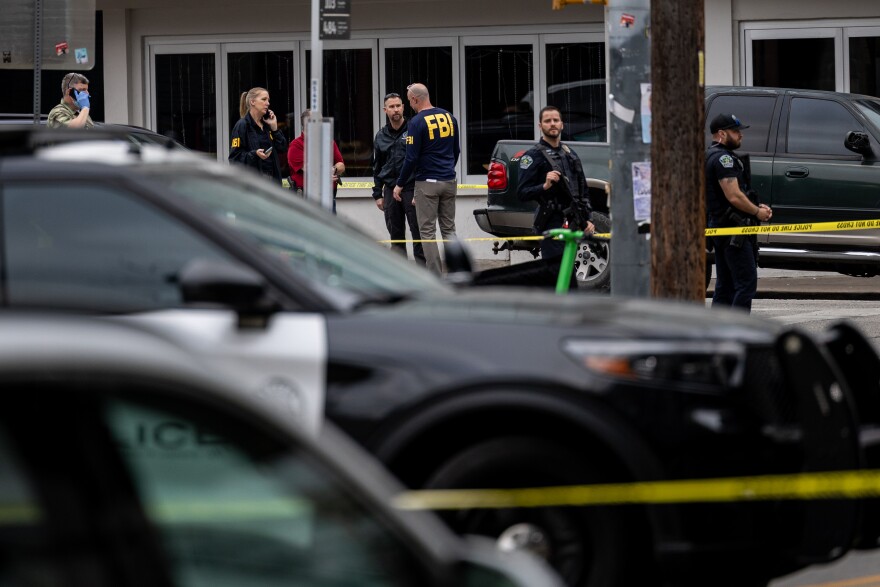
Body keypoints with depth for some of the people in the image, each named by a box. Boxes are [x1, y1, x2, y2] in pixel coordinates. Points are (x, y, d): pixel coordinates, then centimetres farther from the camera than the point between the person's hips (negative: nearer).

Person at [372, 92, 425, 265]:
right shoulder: (381, 136, 13)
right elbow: (377, 167, 19)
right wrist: (377, 194, 14)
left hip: (411, 189, -5)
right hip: (390, 190, 5)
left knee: (417, 231, -6)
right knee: (395, 233, 7)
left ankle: (422, 265, -3)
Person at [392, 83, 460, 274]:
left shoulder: (417, 122, -12)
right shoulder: (449, 118, 7)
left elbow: (411, 158, -13)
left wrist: (399, 185, -4)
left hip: (427, 183, -6)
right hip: (449, 181, 6)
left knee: (427, 232, 0)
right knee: (449, 229, 12)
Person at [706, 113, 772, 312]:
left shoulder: (711, 156, 19)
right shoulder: (723, 158, -14)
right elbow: (734, 196, -21)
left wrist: (756, 206, 13)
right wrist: (757, 212, -8)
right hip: (733, 230, -11)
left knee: (725, 284, 13)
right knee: (746, 282, -11)